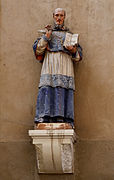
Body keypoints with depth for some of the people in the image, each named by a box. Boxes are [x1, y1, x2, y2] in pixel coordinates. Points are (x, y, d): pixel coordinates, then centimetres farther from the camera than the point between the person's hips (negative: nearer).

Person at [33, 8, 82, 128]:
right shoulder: (47, 31, 23)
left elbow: (78, 56, 18)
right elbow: (38, 50, 10)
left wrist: (74, 50, -4)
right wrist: (46, 36, 0)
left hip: (65, 65, 1)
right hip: (50, 64, 0)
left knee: (64, 91, -11)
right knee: (47, 89, -15)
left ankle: (64, 120, -15)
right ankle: (44, 119, -20)